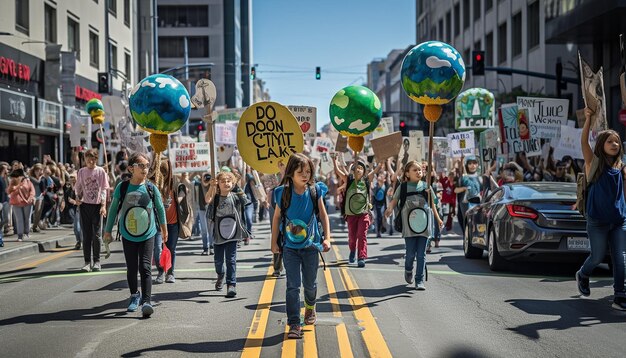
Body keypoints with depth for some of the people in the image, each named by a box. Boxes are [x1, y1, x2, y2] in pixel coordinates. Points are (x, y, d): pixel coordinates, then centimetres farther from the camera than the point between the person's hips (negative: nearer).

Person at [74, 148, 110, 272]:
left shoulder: (101, 171, 0)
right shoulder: (81, 172, 7)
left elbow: (103, 190, -3)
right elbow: (78, 188, 14)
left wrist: (103, 205, -12)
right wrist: (78, 198, -6)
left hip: (97, 205, -2)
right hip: (85, 205, 2)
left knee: (96, 234, 0)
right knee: (86, 235, 3)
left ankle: (97, 261, 9)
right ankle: (87, 262, 7)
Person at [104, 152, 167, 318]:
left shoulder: (151, 188, -5)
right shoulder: (122, 188, -6)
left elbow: (160, 208, 9)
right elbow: (113, 209, 5)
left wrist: (164, 229, 19)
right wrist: (108, 231, 10)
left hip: (147, 235, -1)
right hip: (128, 235, 1)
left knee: (145, 267, -11)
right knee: (131, 268, 10)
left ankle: (146, 301, -13)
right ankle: (134, 295, 32)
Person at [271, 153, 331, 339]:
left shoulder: (315, 191, -6)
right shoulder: (283, 193, -9)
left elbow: (323, 215, 3)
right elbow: (277, 218, 1)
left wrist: (327, 238, -4)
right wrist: (274, 242, 3)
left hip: (311, 245, 2)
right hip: (290, 247, -1)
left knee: (310, 283, 16)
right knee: (293, 285, -6)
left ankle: (310, 308, 46)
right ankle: (294, 324, -3)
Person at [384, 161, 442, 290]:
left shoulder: (426, 186, 7)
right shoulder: (403, 187, 3)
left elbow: (432, 204, 16)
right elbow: (394, 200, -1)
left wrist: (438, 218, 16)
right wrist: (390, 208, -22)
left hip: (424, 224, 1)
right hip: (409, 224, -1)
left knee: (421, 254, 1)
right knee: (410, 253, 1)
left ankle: (419, 280, 7)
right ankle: (408, 271, 32)